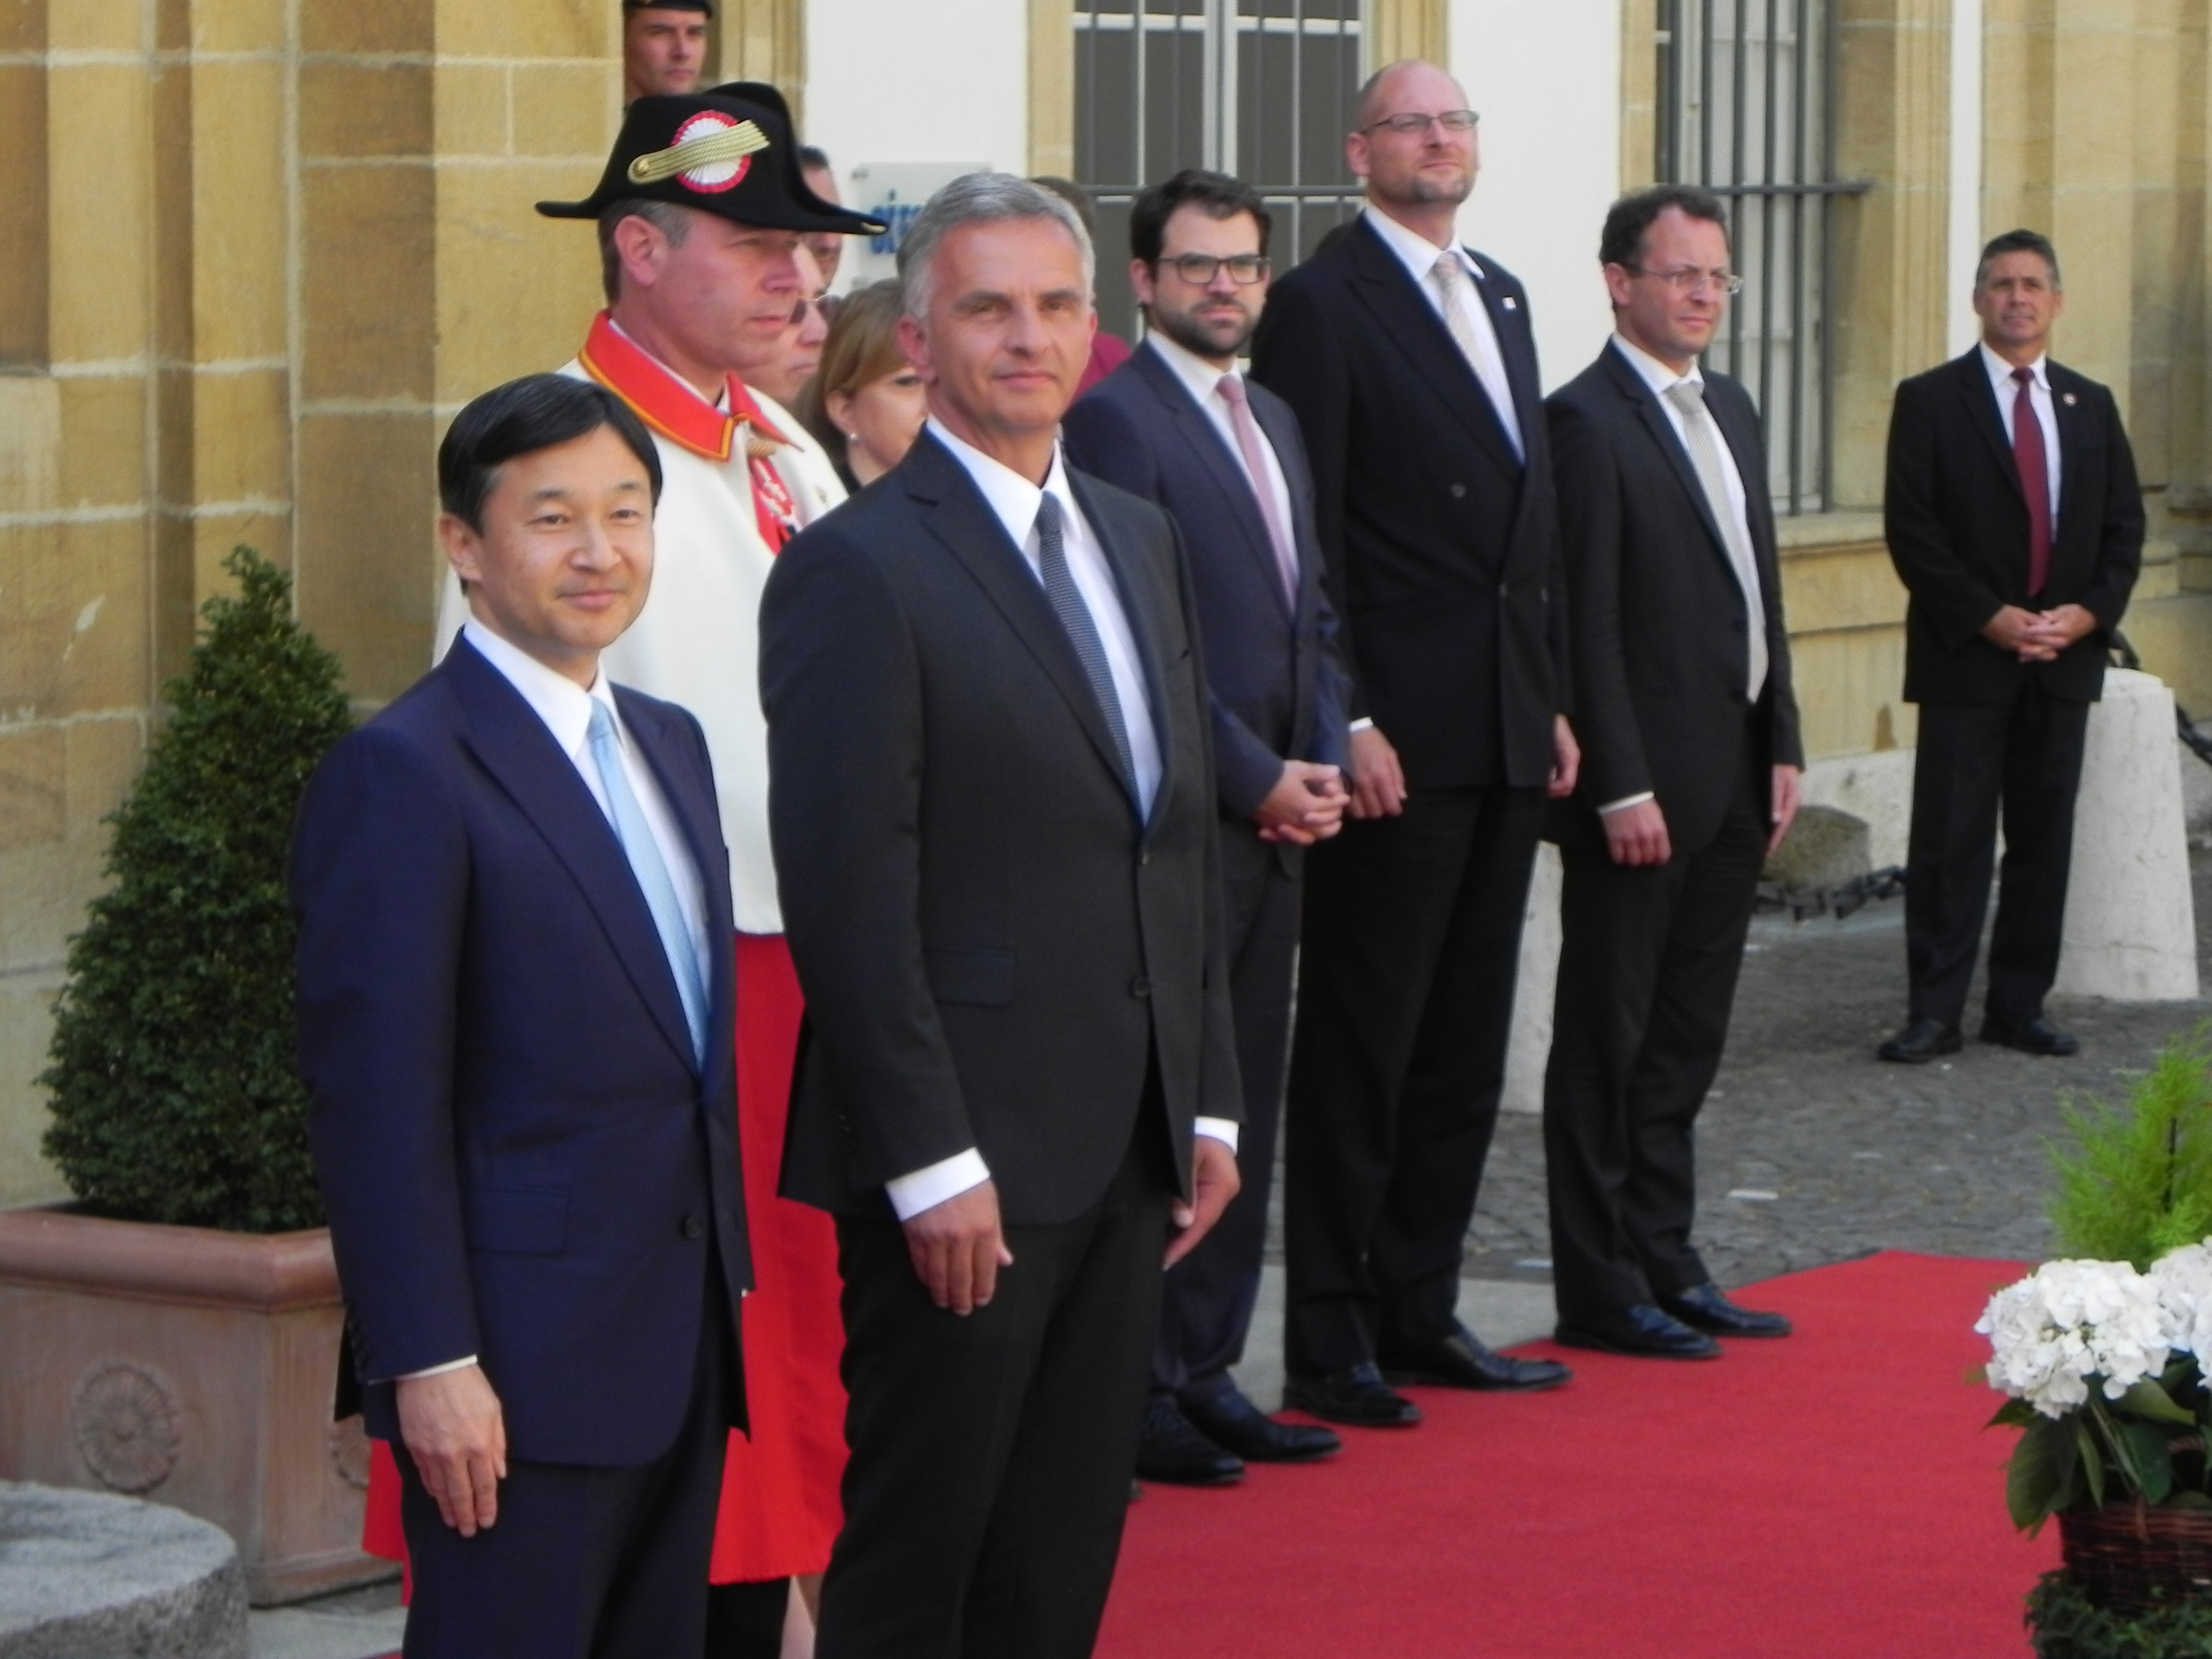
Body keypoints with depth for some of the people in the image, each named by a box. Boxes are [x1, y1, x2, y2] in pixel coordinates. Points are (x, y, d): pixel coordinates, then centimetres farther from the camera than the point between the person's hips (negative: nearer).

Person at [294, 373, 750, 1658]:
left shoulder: (670, 744, 15)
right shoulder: (401, 776, -11)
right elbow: (374, 1095, -15)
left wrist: (732, 1287, 16)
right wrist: (430, 1363, -19)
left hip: (683, 1353, 8)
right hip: (521, 1363, -8)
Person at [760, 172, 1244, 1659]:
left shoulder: (1145, 542, 15)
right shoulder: (859, 568, -10)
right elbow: (848, 894, -14)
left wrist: (1211, 1102, 12)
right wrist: (932, 1162, -18)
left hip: (1130, 1149, 7)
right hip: (962, 1161, -7)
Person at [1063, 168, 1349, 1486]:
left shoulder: (1275, 423, 18)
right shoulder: (1117, 419, -9)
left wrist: (1323, 768, 4)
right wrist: (1259, 781, -13)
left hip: (1281, 821, 8)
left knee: (1246, 1111, 11)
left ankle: (1206, 1369, 18)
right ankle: (1139, 1388, 2)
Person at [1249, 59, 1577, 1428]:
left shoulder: (1503, 298, 17)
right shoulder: (1323, 304, -7)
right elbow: (1305, 535, -12)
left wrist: (1556, 698, 15)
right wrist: (1347, 722, -17)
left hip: (1509, 735, 8)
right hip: (1397, 739, -8)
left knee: (1467, 1041, 12)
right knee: (1364, 1042, -3)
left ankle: (1421, 1310, 20)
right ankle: (1331, 1341, 3)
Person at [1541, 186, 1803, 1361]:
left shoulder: (1729, 411, 15)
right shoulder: (1585, 422, -12)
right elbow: (1586, 624, -16)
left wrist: (1782, 746, 12)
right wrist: (1622, 788, -19)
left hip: (1733, 780, 8)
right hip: (1642, 787, -8)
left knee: (1686, 1041, 14)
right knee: (1610, 1042, 1)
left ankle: (1665, 1263, 22)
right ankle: (1600, 1290, 7)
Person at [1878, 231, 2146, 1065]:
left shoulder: (2091, 406, 13)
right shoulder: (1931, 400, -1)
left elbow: (2124, 527, 11)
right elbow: (1912, 531, -7)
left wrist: (2087, 613, -6)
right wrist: (1992, 618, -14)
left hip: (2066, 656, 4)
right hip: (1965, 657, -4)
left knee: (2044, 838, 7)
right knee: (1950, 840, -4)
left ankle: (2019, 1006, 13)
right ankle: (1935, 1012, 0)